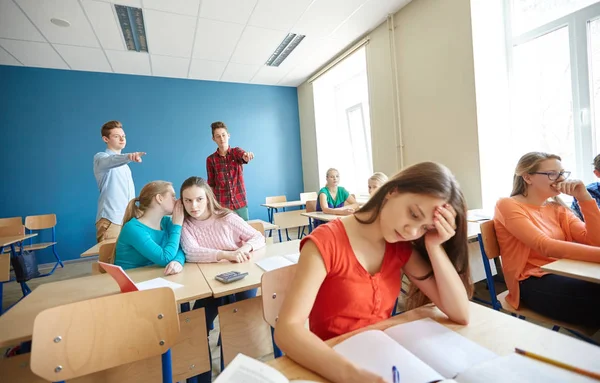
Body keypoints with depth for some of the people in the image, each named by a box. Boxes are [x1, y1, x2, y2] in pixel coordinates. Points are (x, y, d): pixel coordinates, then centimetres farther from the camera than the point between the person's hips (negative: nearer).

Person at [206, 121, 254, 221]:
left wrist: (246, 155, -47)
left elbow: (243, 155, -23)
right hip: (221, 205, 0)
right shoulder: (210, 159, 2)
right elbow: (211, 185, 6)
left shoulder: (236, 151, 1)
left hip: (240, 203, 0)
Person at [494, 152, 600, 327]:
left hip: (564, 273, 7)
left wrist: (584, 197, -3)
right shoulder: (508, 205, -7)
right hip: (533, 282, -7)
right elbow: (545, 246, -20)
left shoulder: (558, 208, 15)